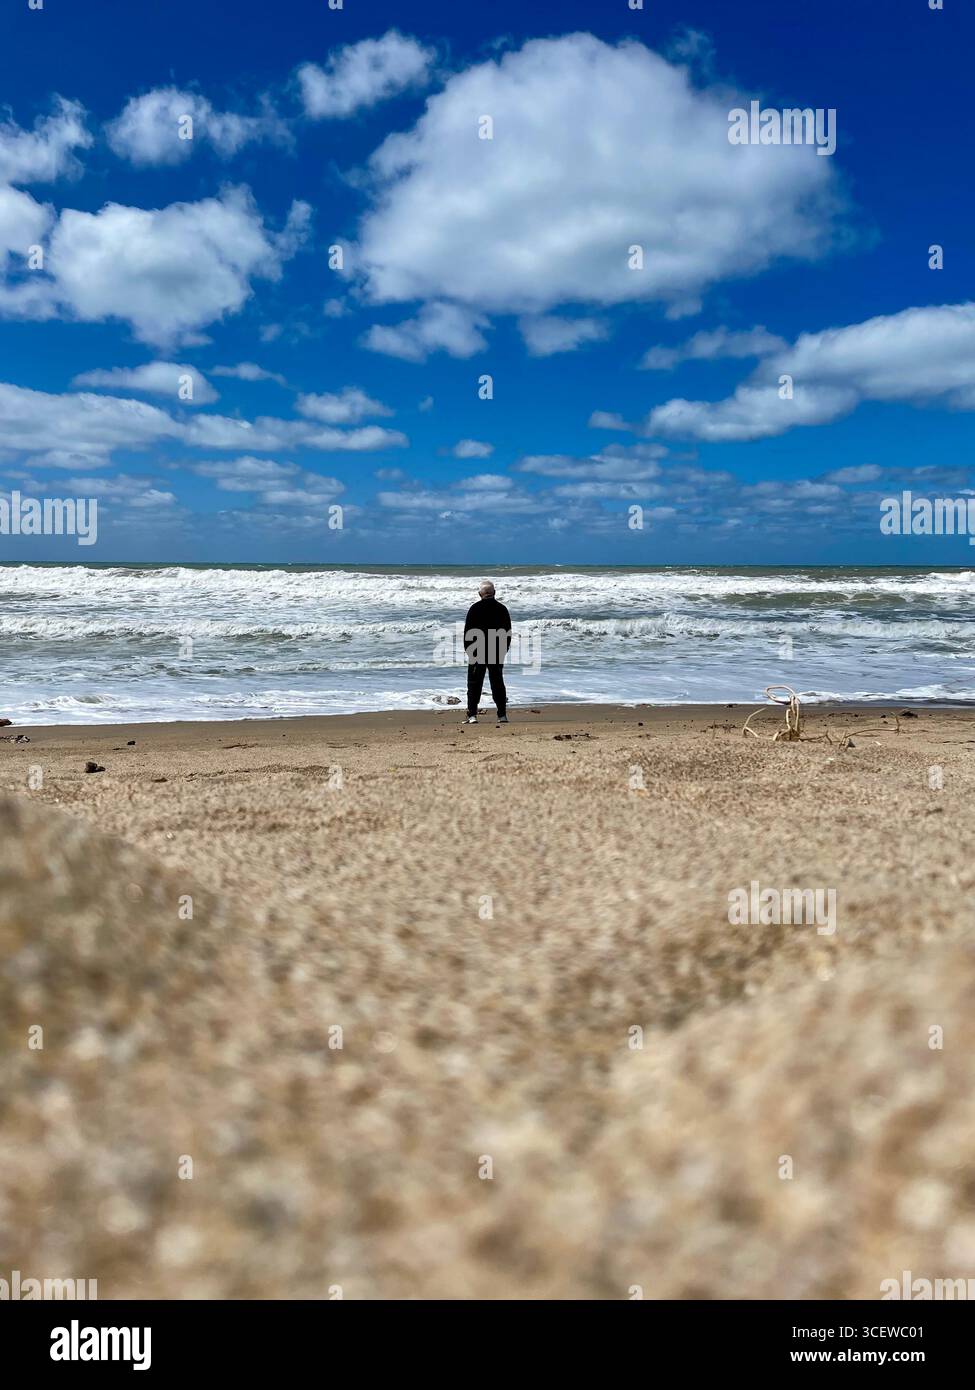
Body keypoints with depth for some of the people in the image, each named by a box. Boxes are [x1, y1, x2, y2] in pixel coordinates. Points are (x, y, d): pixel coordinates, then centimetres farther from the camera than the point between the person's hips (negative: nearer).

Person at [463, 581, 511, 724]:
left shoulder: (474, 608, -7)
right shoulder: (502, 609, 2)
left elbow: (467, 631, -6)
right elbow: (508, 632, 7)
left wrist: (467, 649, 4)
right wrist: (504, 650, 16)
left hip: (477, 653, -2)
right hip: (497, 653, 3)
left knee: (474, 684, 3)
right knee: (497, 683, 10)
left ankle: (472, 715, -4)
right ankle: (502, 715, 8)